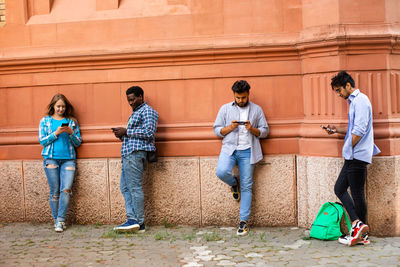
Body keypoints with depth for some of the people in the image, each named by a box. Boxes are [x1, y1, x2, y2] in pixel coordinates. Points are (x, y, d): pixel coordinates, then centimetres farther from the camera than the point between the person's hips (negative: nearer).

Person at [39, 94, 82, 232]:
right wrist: (56, 133, -10)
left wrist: (71, 133, -8)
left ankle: (61, 220, -5)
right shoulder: (45, 121, 10)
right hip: (51, 158, -1)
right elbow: (42, 141, 3)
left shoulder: (72, 121, 12)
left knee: (66, 189, -11)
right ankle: (56, 220, 11)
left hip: (68, 158, 1)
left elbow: (78, 142, 10)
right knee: (55, 191, 1)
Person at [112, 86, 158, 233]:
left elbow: (148, 132, -16)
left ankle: (139, 223, -8)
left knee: (135, 187, -10)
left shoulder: (147, 111, -3)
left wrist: (126, 131, -13)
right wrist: (122, 135, 8)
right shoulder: (135, 113, 27)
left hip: (135, 153, -10)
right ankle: (132, 219, 4)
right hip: (128, 153, 10)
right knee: (125, 187, 5)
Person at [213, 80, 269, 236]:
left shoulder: (257, 110, 11)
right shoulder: (225, 109, 10)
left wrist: (252, 129, -9)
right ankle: (234, 184, 10)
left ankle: (243, 221, 5)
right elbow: (217, 130, 8)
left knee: (246, 186, -2)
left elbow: (265, 131, 11)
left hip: (247, 151, 0)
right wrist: (230, 127, -10)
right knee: (222, 172, -28)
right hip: (229, 148, 0)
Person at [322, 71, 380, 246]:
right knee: (339, 188, 9)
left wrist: (348, 148, -13)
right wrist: (337, 130, 14)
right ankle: (358, 224, 5)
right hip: (352, 157, 11)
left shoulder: (360, 100, -13)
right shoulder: (354, 101, 19)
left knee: (357, 193, -4)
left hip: (358, 155, -11)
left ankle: (361, 233, 5)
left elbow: (360, 130, -21)